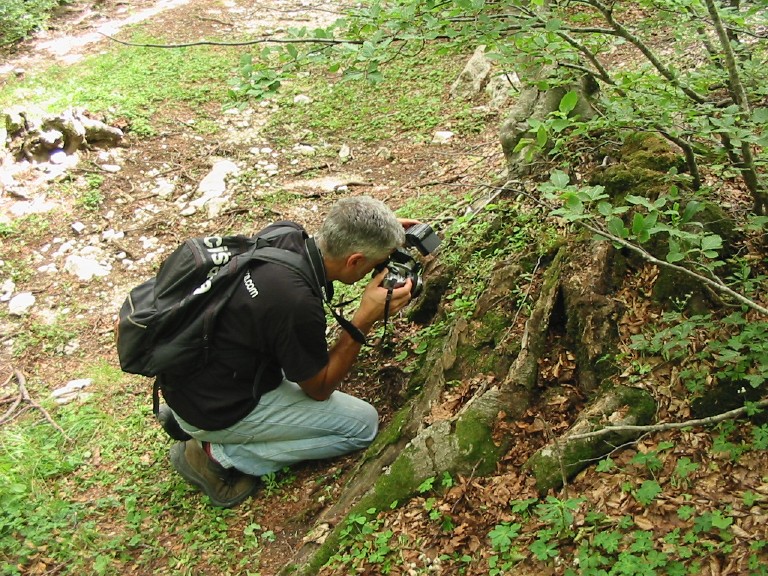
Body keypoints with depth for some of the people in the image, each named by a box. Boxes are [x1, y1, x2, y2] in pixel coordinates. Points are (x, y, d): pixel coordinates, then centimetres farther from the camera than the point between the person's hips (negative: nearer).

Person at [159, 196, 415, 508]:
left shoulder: (284, 234, -11)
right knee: (363, 424, 0)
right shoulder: (299, 305, -32)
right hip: (215, 411, -8)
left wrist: (380, 233, 6)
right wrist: (365, 318, -18)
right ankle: (222, 454, 0)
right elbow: (319, 389, -13)